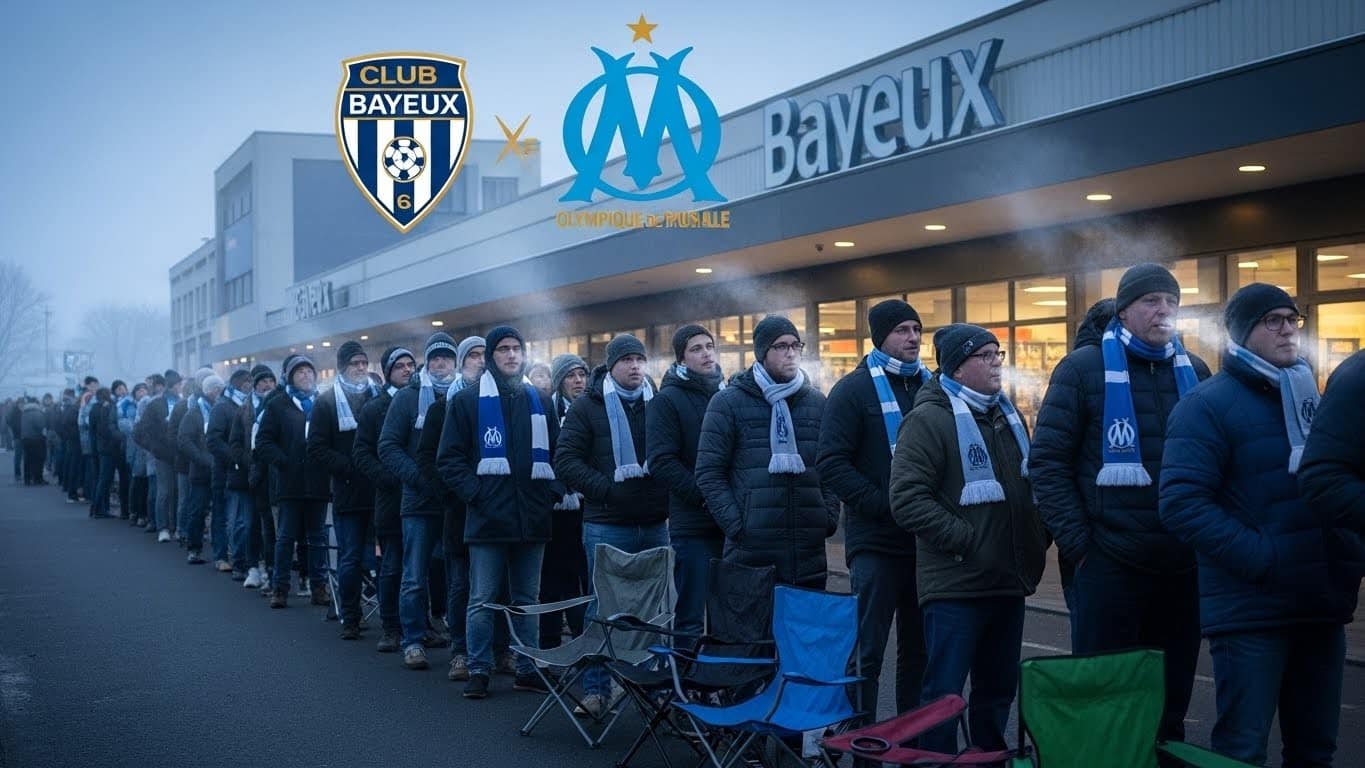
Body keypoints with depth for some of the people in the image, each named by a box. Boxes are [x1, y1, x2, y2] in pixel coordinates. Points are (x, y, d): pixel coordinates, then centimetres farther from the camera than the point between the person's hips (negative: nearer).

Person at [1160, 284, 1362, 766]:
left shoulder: (1308, 397, 16)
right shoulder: (1209, 404, -8)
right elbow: (1183, 505, -18)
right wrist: (1261, 560, -23)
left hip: (1321, 603, 7)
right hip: (1251, 610, -7)